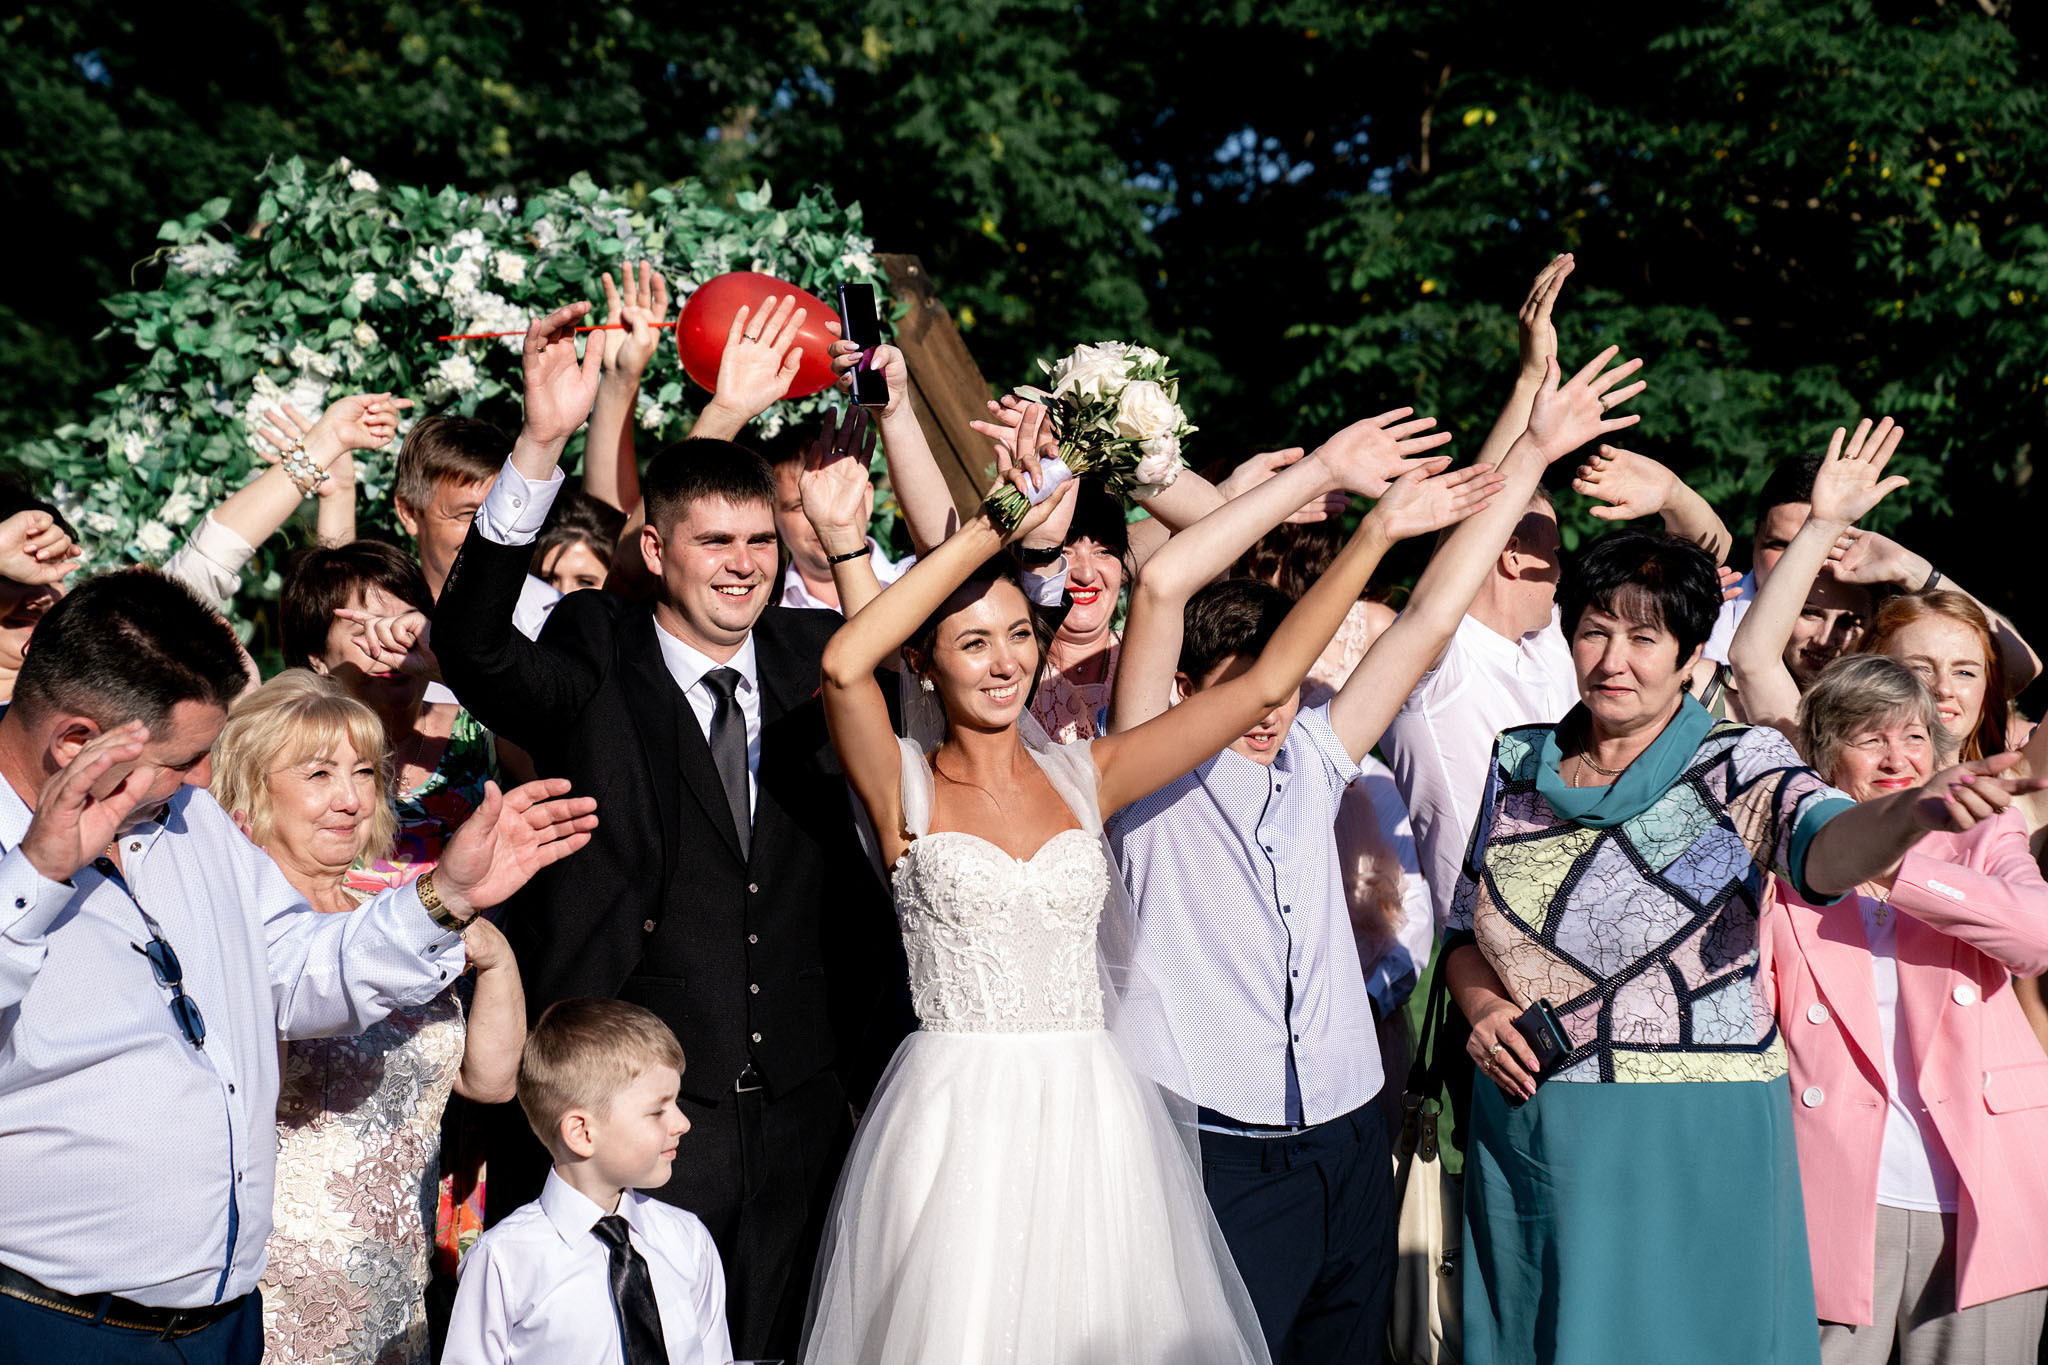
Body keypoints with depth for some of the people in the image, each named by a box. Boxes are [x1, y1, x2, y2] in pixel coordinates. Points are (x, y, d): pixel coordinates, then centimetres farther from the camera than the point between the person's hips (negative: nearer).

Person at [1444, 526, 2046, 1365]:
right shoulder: (1518, 762, 7)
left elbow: (1824, 851, -26)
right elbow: (1466, 924, 15)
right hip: (1528, 1131, 3)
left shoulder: (1741, 764, -5)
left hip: (1698, 1143, -3)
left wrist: (1913, 811, -47)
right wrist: (1481, 1007, -6)